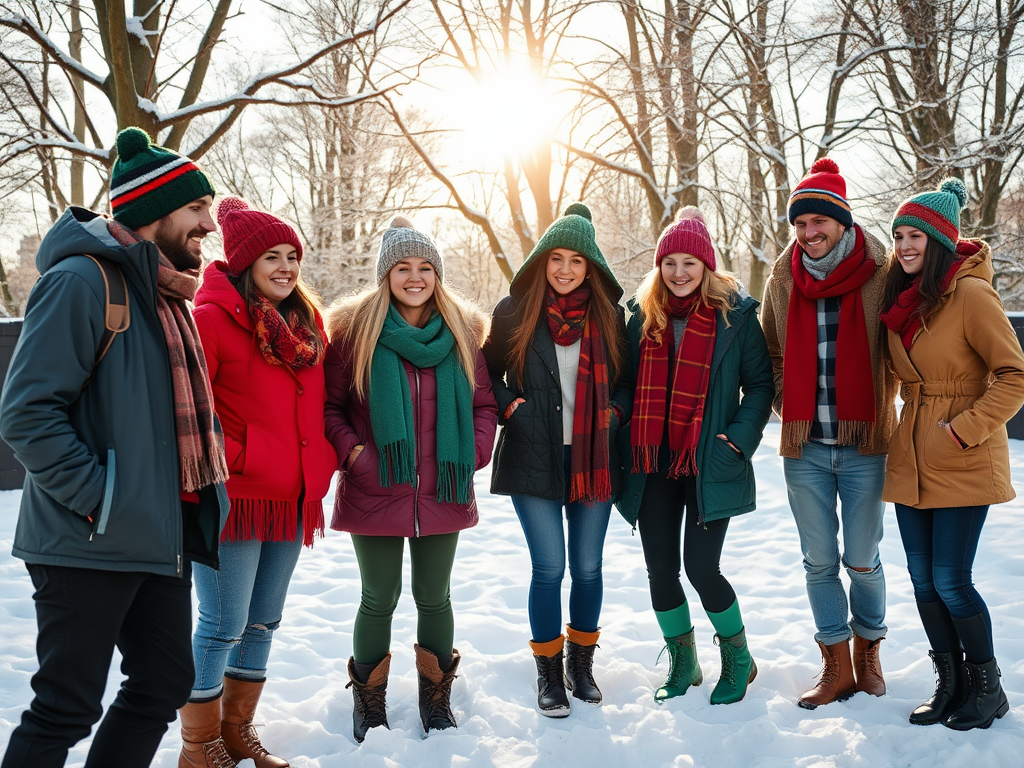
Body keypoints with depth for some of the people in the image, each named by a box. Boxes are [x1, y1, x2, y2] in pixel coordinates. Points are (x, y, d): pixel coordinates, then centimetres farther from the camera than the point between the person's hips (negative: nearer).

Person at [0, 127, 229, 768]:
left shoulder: (165, 293, 15)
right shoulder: (82, 280, -14)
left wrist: (201, 492, 12)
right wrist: (101, 502, -20)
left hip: (162, 539, 9)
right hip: (91, 546, -9)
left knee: (165, 683, 15)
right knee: (67, 709, 1)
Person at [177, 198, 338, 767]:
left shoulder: (305, 324, 13)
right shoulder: (212, 319, -10)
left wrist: (321, 464, 9)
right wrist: (227, 459, -16)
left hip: (292, 498, 7)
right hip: (235, 497, -7)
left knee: (263, 621, 15)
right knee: (224, 624, -2)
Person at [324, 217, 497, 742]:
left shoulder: (462, 330, 5)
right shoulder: (354, 328, -4)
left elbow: (483, 403, 10)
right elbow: (329, 405, -2)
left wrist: (474, 453, -5)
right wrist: (354, 453, -16)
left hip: (443, 495, 2)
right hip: (375, 495, -2)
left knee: (434, 597, 14)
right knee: (380, 600, 9)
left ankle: (436, 699, 32)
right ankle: (368, 705, 28)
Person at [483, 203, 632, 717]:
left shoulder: (608, 315, 5)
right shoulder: (514, 311, 0)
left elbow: (627, 380, 15)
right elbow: (488, 371, 10)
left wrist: (615, 414, -3)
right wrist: (510, 406, -6)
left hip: (593, 458, 2)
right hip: (533, 458, -2)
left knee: (587, 567, 7)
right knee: (549, 568, -2)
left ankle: (581, 665, 27)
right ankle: (548, 674, 16)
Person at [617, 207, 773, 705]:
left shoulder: (734, 314, -2)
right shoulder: (643, 315, 8)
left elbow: (760, 383, 0)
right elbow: (628, 385, 13)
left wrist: (737, 439, -12)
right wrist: (625, 452, 3)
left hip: (709, 465, -4)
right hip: (653, 464, 4)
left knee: (701, 568, -6)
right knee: (660, 570, 7)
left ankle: (738, 659, 21)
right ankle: (682, 664, 28)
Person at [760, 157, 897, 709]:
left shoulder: (879, 274, -5)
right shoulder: (782, 280, 5)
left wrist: (878, 408, 1)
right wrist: (790, 407, 8)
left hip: (863, 443, -3)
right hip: (804, 446, 3)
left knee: (862, 561, 7)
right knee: (819, 562, 8)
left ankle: (868, 653, 30)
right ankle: (837, 668, 22)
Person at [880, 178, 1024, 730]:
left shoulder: (970, 293, -14)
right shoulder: (900, 297, 8)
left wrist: (962, 430, -17)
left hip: (963, 463, -7)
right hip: (911, 459, 7)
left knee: (950, 581, -3)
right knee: (924, 581, 9)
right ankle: (950, 684, 25)